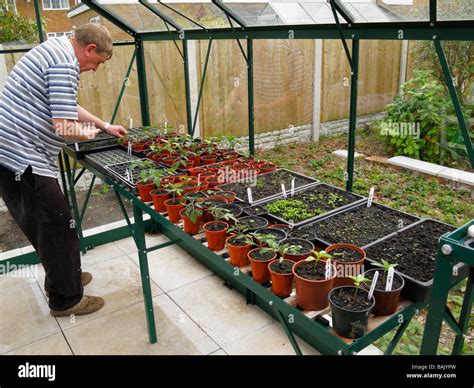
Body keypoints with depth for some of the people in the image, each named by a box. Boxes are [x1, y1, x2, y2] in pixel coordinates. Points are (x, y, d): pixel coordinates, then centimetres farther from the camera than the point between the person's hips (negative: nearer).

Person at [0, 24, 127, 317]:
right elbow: (64, 127, -23)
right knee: (58, 228, 1)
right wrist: (90, 133, -1)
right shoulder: (65, 64, -16)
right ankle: (66, 299, 15)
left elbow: (67, 107, 31)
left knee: (40, 225, 20)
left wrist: (106, 126, 32)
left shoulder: (53, 51, 19)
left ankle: (61, 276, 37)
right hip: (25, 159, -10)